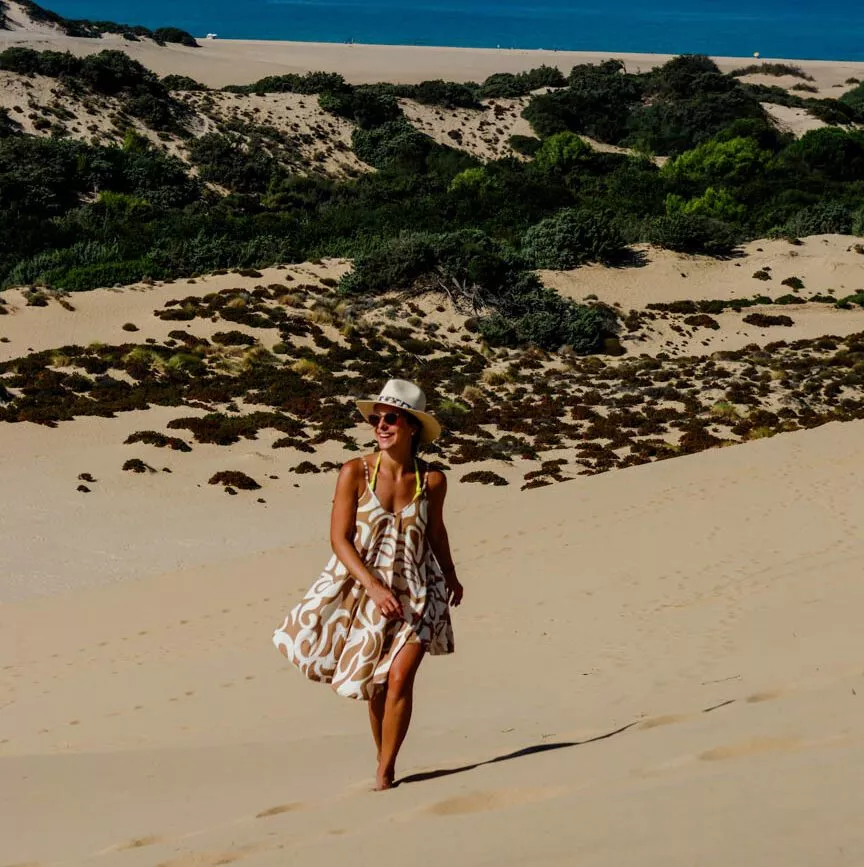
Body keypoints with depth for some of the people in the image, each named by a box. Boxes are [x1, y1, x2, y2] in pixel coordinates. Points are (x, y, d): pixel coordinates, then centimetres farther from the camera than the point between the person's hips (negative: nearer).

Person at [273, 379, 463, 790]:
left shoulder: (432, 479, -7)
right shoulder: (355, 472, -13)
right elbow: (340, 538, -13)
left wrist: (451, 576, 27)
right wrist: (374, 587, -24)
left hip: (417, 593, 0)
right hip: (364, 590, 0)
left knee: (399, 677, -15)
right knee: (375, 686, 13)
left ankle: (385, 772, -3)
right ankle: (383, 763, 34)